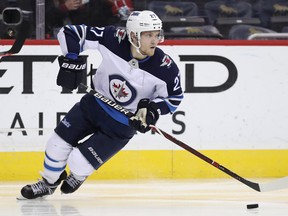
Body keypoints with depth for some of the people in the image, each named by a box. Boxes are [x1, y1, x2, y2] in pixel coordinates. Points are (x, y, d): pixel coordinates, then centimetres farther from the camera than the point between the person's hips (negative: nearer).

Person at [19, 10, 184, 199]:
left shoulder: (166, 68, -26)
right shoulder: (114, 38, -24)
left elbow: (174, 97, -8)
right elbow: (70, 33, -14)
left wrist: (152, 109, -24)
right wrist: (71, 61, -24)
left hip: (122, 124, -2)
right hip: (94, 104, 2)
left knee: (79, 162, -6)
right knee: (57, 145, 5)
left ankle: (78, 176, 32)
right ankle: (49, 183, 35)